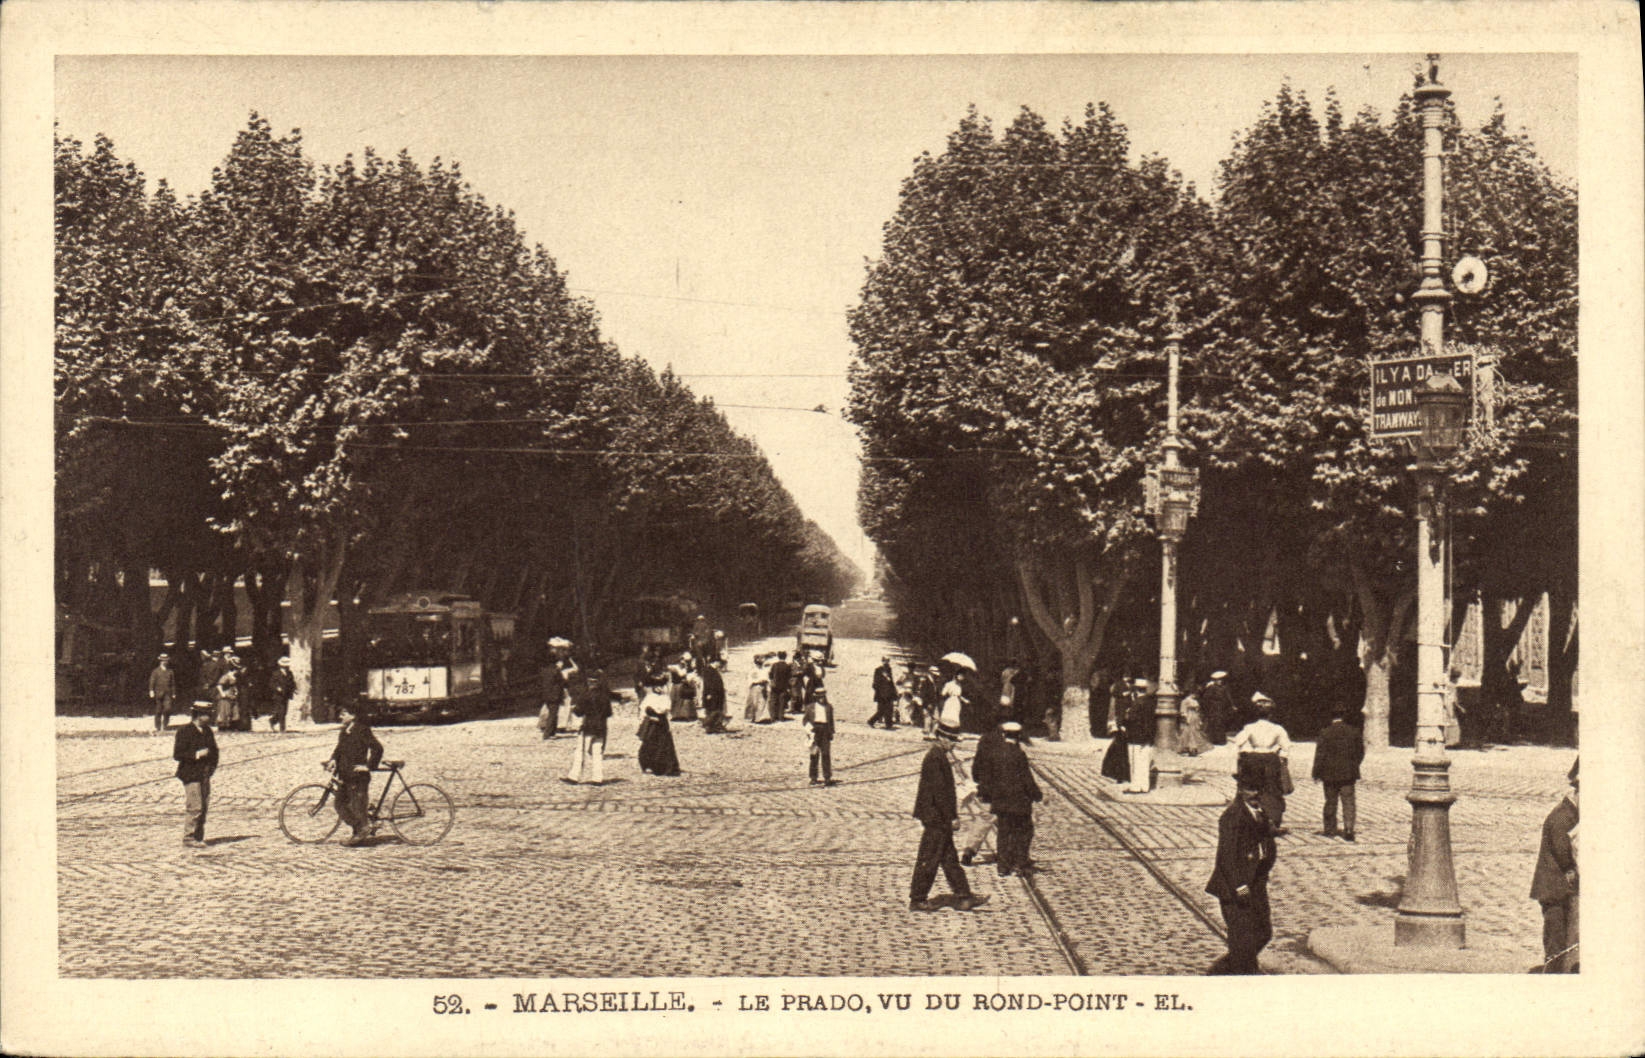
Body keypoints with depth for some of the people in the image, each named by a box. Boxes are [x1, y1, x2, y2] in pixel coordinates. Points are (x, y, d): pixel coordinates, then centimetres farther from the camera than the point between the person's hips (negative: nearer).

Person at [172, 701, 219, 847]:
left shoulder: (207, 731, 13)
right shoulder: (184, 731, -9)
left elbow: (214, 750, 24)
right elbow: (177, 754, -13)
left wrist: (212, 766, 10)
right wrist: (197, 754, -19)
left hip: (204, 775, 7)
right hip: (191, 775, -7)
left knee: (204, 806, 8)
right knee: (194, 807, -10)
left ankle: (199, 837, 15)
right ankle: (189, 838, -2)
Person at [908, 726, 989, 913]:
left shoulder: (939, 755, 13)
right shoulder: (935, 758, -19)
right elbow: (939, 790, -23)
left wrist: (952, 814, 21)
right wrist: (951, 816, -19)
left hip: (938, 818, 10)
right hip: (936, 818, -10)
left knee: (950, 858, 12)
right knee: (929, 860, -1)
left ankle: (964, 897, 16)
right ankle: (917, 899, 7)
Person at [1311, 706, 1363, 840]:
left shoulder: (1325, 733, -10)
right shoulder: (1353, 731, -1)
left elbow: (1320, 755, -9)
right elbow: (1360, 752, 7)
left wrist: (1317, 773, -2)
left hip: (1330, 774, -1)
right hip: (1348, 773, 1)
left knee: (1331, 802, 10)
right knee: (1348, 802, 1)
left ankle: (1330, 829, 17)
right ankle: (1349, 828, -11)